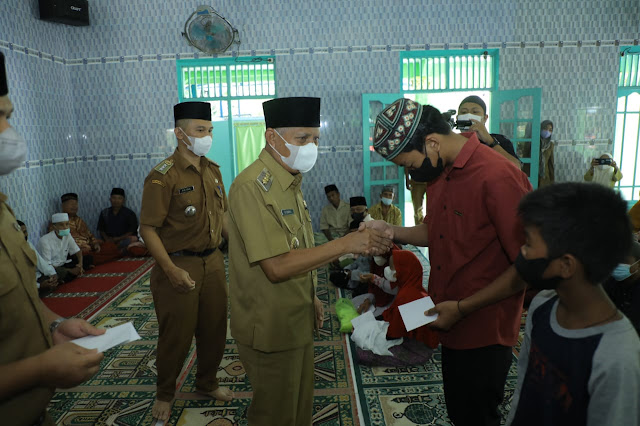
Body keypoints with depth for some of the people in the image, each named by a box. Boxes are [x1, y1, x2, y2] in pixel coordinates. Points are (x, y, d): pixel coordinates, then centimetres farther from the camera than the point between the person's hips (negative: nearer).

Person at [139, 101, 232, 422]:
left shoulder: (212, 170, 7)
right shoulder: (163, 176, -14)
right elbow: (148, 229, -16)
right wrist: (171, 270, -23)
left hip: (212, 261, 6)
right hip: (179, 265, -6)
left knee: (214, 328, 16)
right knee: (176, 335, 8)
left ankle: (207, 383, 40)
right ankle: (165, 394, 34)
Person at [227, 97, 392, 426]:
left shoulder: (291, 181, 7)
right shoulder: (252, 186, -23)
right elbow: (277, 266, -28)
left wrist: (311, 297, 12)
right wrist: (346, 244, -29)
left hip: (298, 321, 8)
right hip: (270, 329, -8)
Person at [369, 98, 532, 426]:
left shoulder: (498, 178, -24)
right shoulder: (438, 171, 4)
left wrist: (462, 308, -19)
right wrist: (393, 233, -2)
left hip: (483, 333, -8)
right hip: (451, 325, 8)